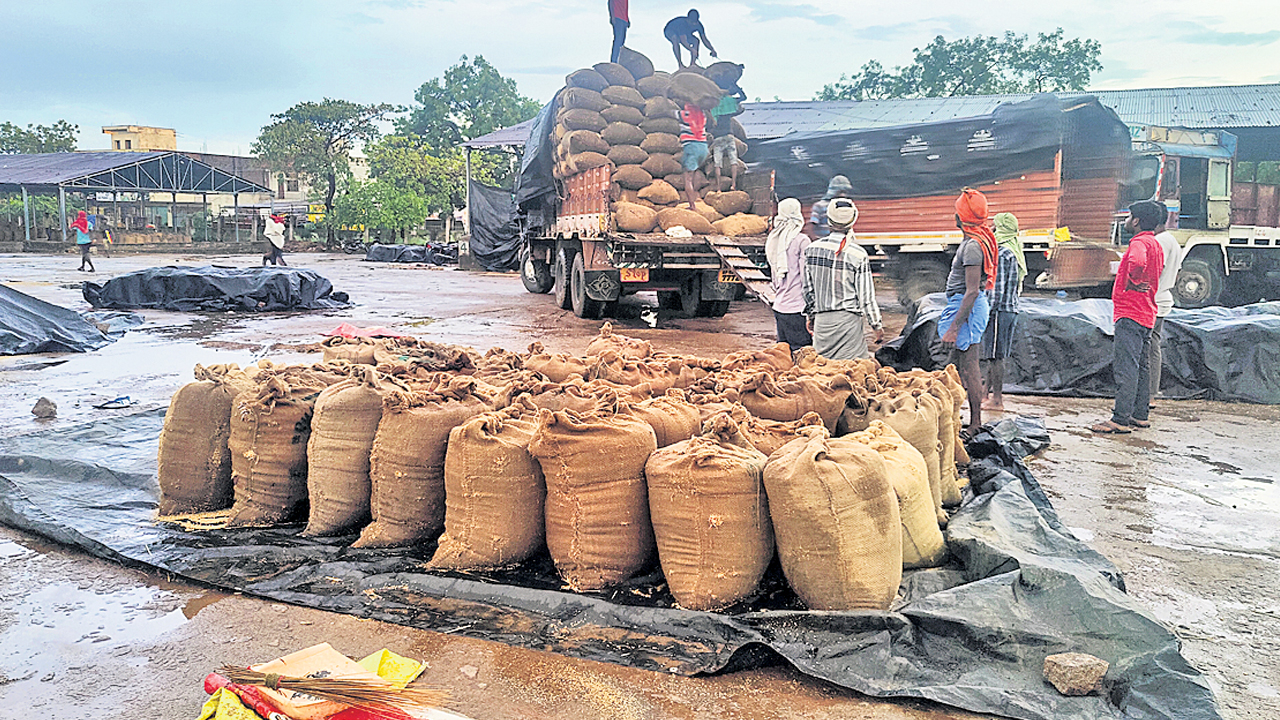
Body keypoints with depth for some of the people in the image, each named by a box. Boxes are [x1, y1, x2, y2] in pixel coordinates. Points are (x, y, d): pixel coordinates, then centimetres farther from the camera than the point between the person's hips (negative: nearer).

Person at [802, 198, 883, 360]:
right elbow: (867, 297, -5)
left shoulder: (811, 249, 1)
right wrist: (877, 326, 7)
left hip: (821, 320, 4)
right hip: (849, 320, -4)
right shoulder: (858, 255, -9)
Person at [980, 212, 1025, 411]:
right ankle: (987, 393, 22)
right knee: (994, 355, 15)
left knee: (995, 355, -5)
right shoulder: (1016, 252, 16)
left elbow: (998, 287, -18)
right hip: (1012, 309, 10)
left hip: (1000, 309, -10)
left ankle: (997, 399, -2)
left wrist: (990, 312, -16)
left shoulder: (1002, 254, -14)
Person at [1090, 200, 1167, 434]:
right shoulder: (1155, 244, 18)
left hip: (1130, 313, -10)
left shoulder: (1140, 242, -13)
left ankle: (1120, 420, -12)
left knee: (1125, 367, -11)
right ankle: (1140, 415, 20)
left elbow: (1137, 262, -35)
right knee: (1140, 367, 14)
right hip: (1147, 314, 10)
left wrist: (1129, 284, -19)